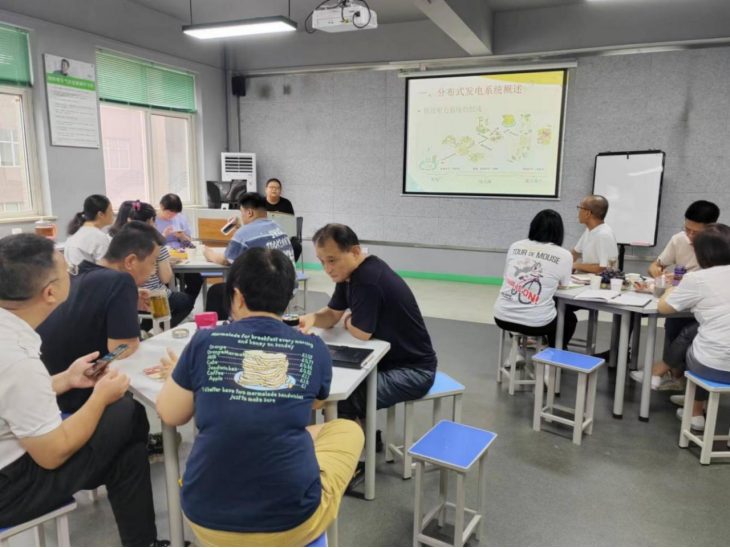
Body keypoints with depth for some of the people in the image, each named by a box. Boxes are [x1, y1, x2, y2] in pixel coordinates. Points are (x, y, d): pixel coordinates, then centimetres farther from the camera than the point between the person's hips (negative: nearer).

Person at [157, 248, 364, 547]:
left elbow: (170, 415, 9)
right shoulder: (315, 350, -5)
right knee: (348, 430, 24)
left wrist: (182, 374, 27)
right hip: (291, 522, -2)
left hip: (207, 521, 2)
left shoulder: (204, 342, -6)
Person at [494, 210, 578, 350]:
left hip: (503, 317, 3)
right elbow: (563, 285, 13)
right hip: (536, 323, -2)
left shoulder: (515, 246, 5)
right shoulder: (564, 255, -4)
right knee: (569, 318, 30)